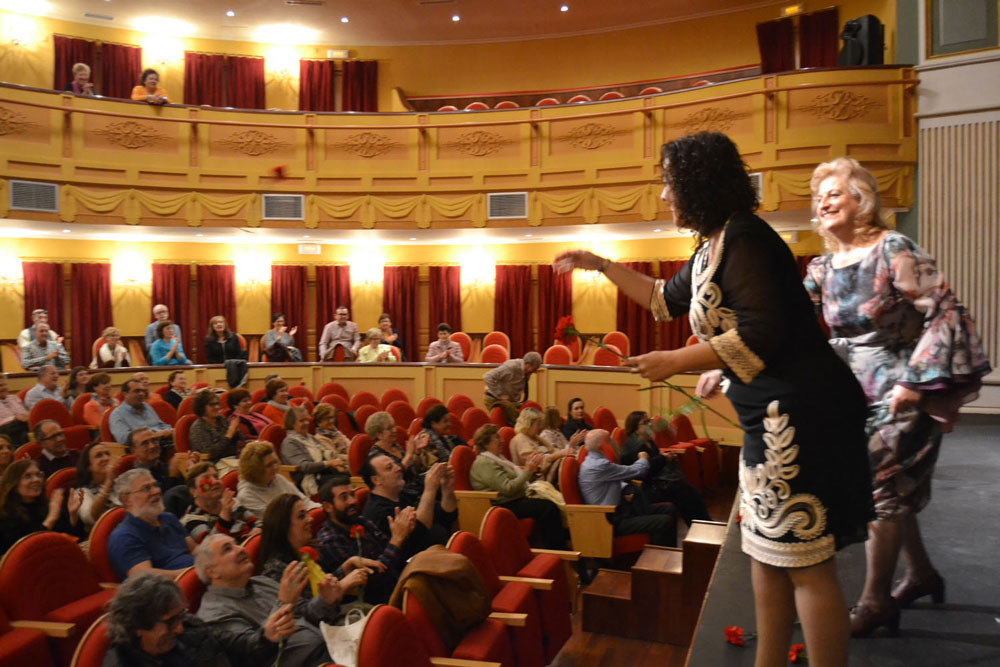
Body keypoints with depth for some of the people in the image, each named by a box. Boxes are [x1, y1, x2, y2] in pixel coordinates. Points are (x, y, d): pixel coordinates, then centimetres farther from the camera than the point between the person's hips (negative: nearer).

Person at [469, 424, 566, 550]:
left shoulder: (498, 457, 18)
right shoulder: (484, 463, -14)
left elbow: (516, 478, 19)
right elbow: (508, 488, -20)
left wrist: (530, 468, 4)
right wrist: (528, 471, -18)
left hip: (517, 500, 10)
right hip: (504, 506, -10)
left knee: (551, 505, -7)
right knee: (548, 508, -21)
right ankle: (555, 550, -15)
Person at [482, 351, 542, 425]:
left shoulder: (527, 371, -3)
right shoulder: (511, 367, -26)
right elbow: (488, 377, -30)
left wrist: (517, 399, 2)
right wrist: (500, 395, -27)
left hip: (511, 400, 8)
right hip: (495, 399, -8)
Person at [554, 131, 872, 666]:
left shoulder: (742, 239, -16)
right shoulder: (712, 248, 16)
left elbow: (759, 336, -24)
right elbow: (666, 299, 31)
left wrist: (675, 361, -14)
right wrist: (600, 265, 33)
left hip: (800, 413, -11)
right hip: (773, 416, 11)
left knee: (805, 563, -3)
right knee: (766, 554, 17)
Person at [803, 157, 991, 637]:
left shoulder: (894, 250, -16)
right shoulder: (823, 268, 4)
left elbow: (945, 314, -18)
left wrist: (914, 381, -22)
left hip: (906, 390, -7)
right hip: (861, 391, 7)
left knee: (880, 485, -5)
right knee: (893, 488, 16)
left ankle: (876, 601, 9)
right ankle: (920, 575, 38)